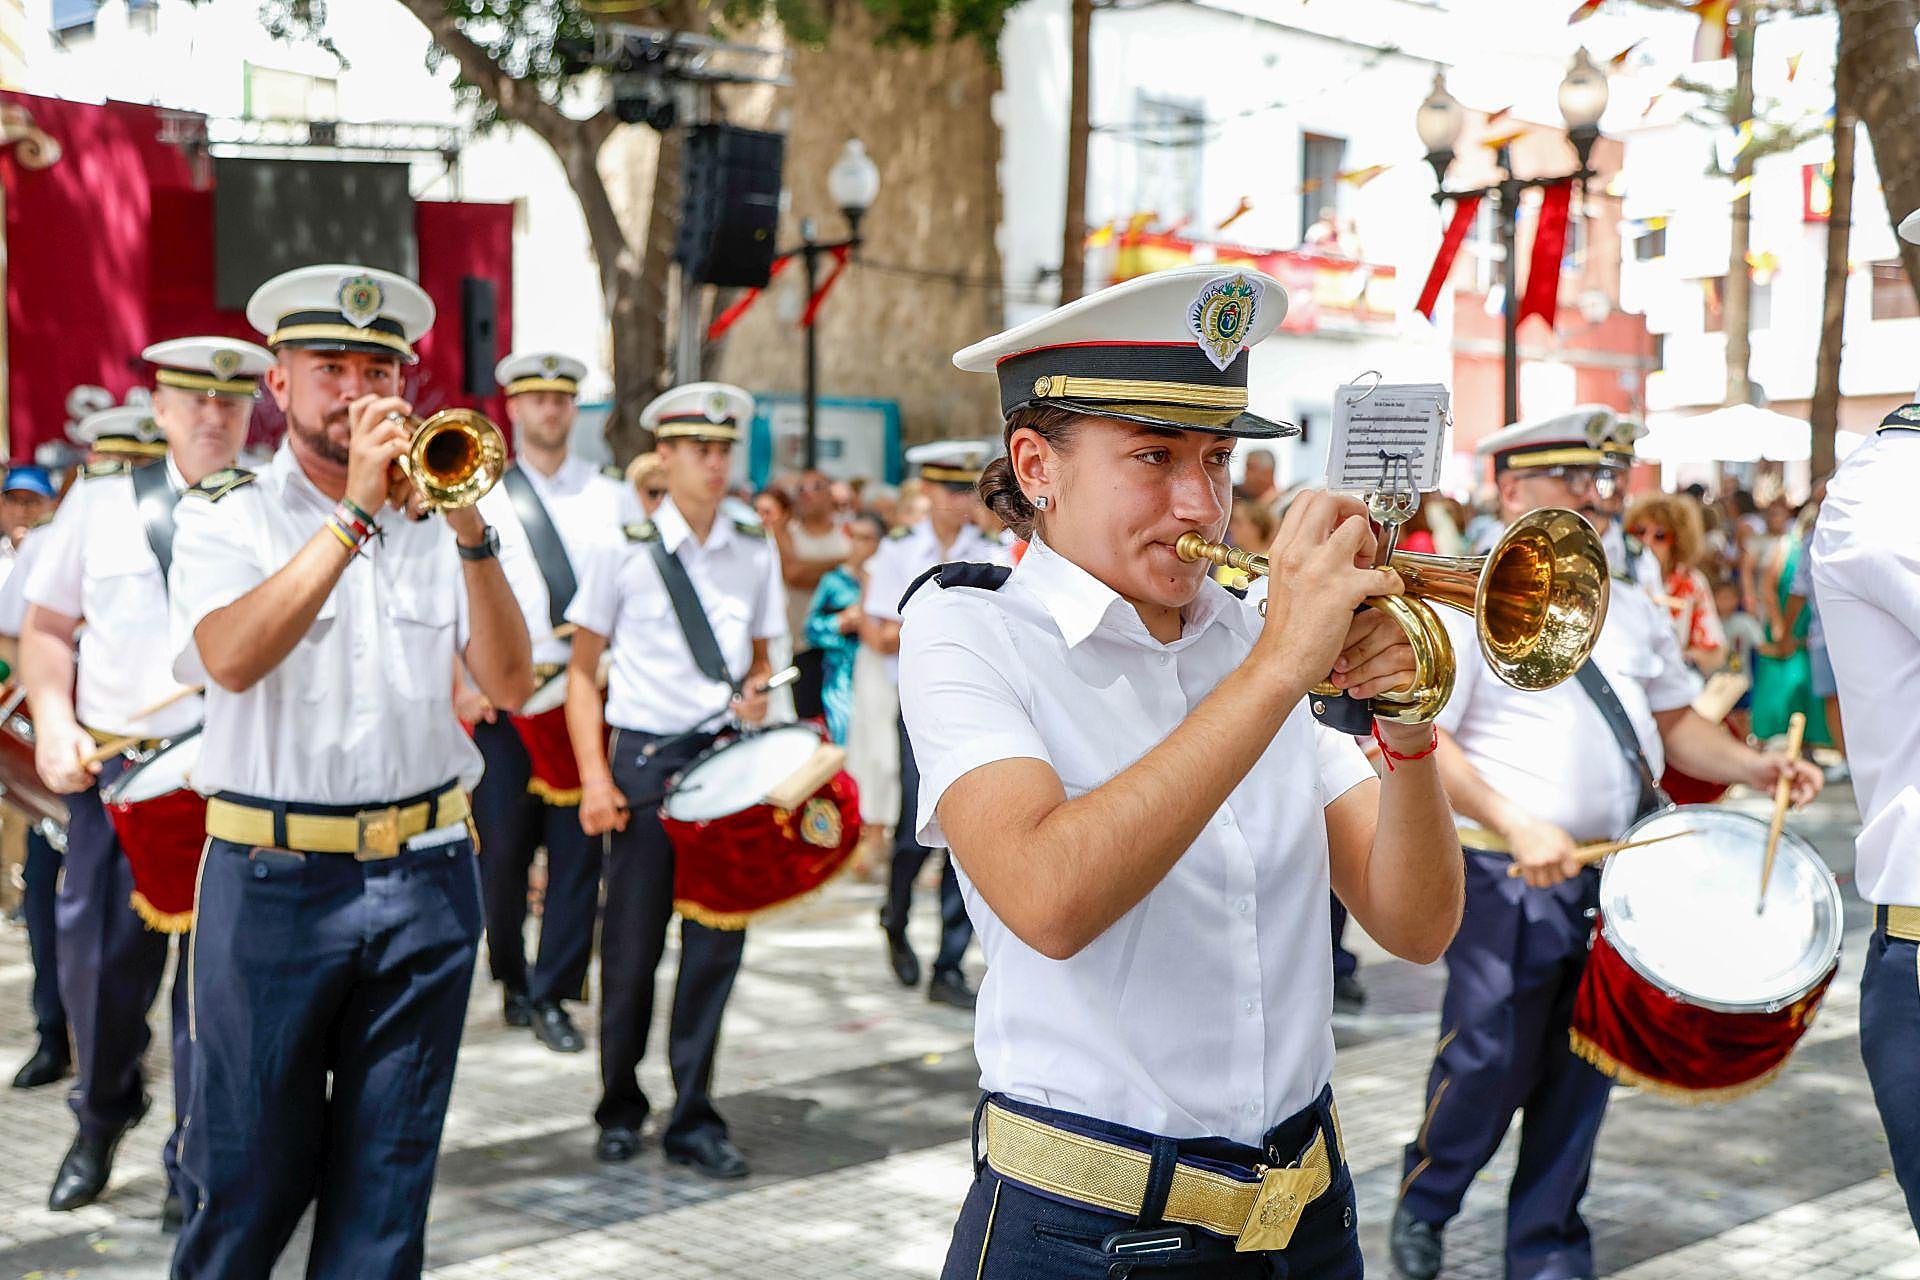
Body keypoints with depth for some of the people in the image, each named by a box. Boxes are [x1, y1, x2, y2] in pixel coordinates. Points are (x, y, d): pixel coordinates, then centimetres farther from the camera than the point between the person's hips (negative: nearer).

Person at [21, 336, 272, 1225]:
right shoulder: (102, 501, 7)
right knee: (99, 962, 8)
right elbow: (47, 627, 12)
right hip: (114, 771, 2)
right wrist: (54, 723, -3)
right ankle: (102, 1117, 37)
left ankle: (195, 1173, 16)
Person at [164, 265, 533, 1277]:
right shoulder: (225, 514, 1)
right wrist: (354, 513, -19)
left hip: (425, 880, 3)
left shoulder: (433, 516, 9)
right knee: (249, 1181, 6)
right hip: (276, 880, -3)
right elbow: (232, 656, -19)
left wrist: (470, 534, -13)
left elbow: (510, 685, -1)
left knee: (386, 1189, 10)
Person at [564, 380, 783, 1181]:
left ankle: (694, 1122, 14)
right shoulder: (625, 552, 0)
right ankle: (620, 1110, 22)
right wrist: (594, 776, -7)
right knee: (632, 944, 3)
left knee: (717, 941, 2)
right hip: (645, 760, -2)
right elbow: (583, 669, 2)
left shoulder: (756, 553, 9)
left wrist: (755, 694, -5)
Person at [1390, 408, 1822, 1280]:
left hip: (1620, 875, 6)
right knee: (1490, 1061, -3)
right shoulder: (1466, 601, -8)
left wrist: (1753, 769, 2)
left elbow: (1675, 723, 20)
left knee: (1580, 1073, 10)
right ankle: (1423, 1206, 23)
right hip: (1508, 881, -6)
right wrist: (1517, 826, -21)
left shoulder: (1632, 608, 13)